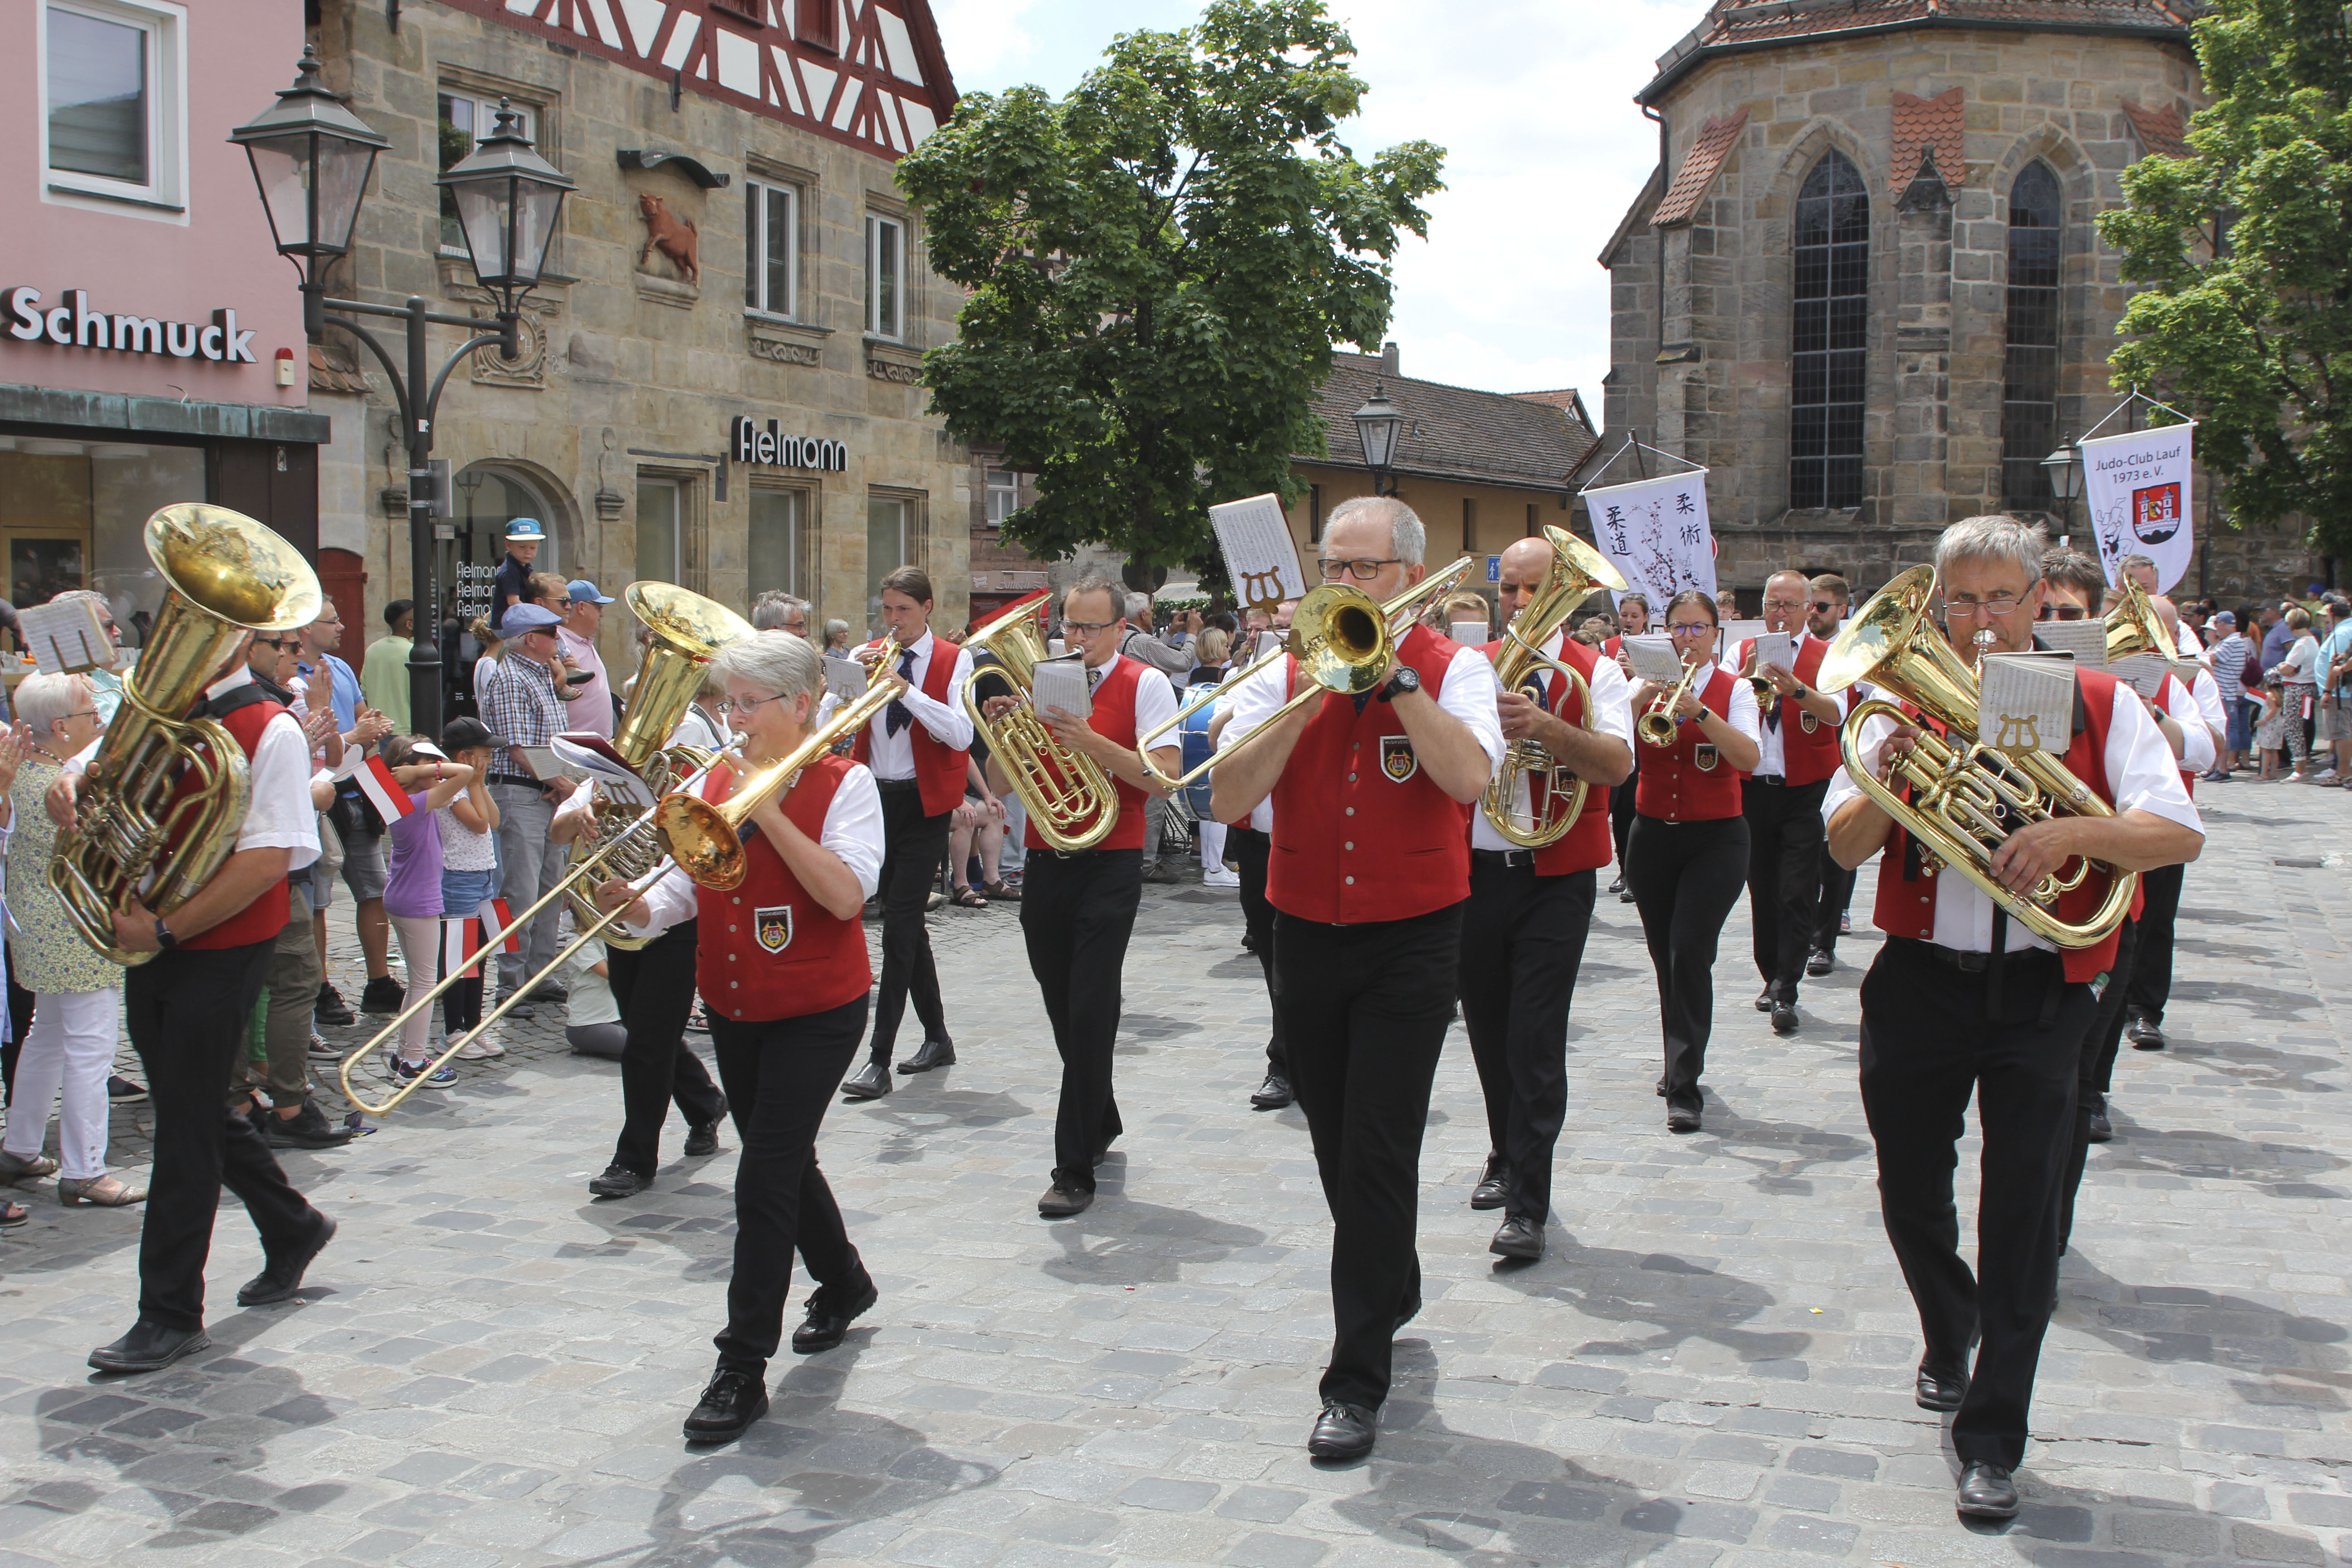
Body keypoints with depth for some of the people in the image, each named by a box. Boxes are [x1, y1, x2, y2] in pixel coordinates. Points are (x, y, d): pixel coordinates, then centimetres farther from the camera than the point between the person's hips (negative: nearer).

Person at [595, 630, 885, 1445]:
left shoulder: (844, 784, -10)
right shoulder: (715, 782, 6)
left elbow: (846, 895, -23)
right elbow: (685, 884, 1)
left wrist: (770, 813, -24)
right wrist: (637, 903, -20)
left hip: (815, 1014, -6)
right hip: (733, 1011, 6)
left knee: (765, 1180, -8)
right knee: (783, 1163, 19)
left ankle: (743, 1370, 0)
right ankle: (843, 1283, 45)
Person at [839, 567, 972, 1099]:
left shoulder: (953, 661, -2)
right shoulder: (867, 656, 8)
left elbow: (961, 735, -18)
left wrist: (906, 688, -24)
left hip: (923, 803, -5)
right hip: (876, 797, 5)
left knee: (899, 923, -11)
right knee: (905, 921, 12)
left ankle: (880, 1060, -11)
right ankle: (937, 1038, 27)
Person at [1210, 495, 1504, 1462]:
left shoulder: (1453, 669, -2)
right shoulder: (1286, 672, 4)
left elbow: (1470, 778, -22)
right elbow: (1230, 799, -9)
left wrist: (1393, 676, -20)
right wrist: (1314, 693, -14)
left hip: (1410, 942, -4)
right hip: (1306, 937, 4)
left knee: (1378, 1155, -8)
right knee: (1337, 1149, 16)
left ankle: (1358, 1378, 1)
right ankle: (1393, 1292, 42)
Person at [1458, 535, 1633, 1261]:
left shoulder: (1595, 672, 0)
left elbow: (1618, 764, -17)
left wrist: (1544, 725, -32)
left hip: (1554, 880, -3)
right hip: (1473, 872, 4)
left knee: (1536, 1040, -9)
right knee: (1490, 1031, 14)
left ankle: (1528, 1207, -5)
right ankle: (1507, 1156, 35)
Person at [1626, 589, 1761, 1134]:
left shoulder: (1734, 690, 0)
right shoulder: (1649, 684, 6)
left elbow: (1749, 758, -18)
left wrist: (1700, 712, -29)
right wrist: (1642, 698, -23)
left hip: (1715, 839, -3)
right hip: (1652, 835, 3)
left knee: (1690, 953, -15)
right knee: (1665, 956, 11)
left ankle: (1685, 1086, -12)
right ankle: (1681, 1062, 30)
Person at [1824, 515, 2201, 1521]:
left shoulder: (2099, 706, 1)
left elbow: (2180, 836, -9)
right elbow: (1845, 848, 0)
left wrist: (2068, 832, -24)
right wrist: (1887, 783, -20)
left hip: (2040, 993, -2)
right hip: (1917, 984, 2)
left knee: (2021, 1211, -3)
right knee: (1911, 1193, 13)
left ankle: (1991, 1441, 8)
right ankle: (1948, 1339, 44)